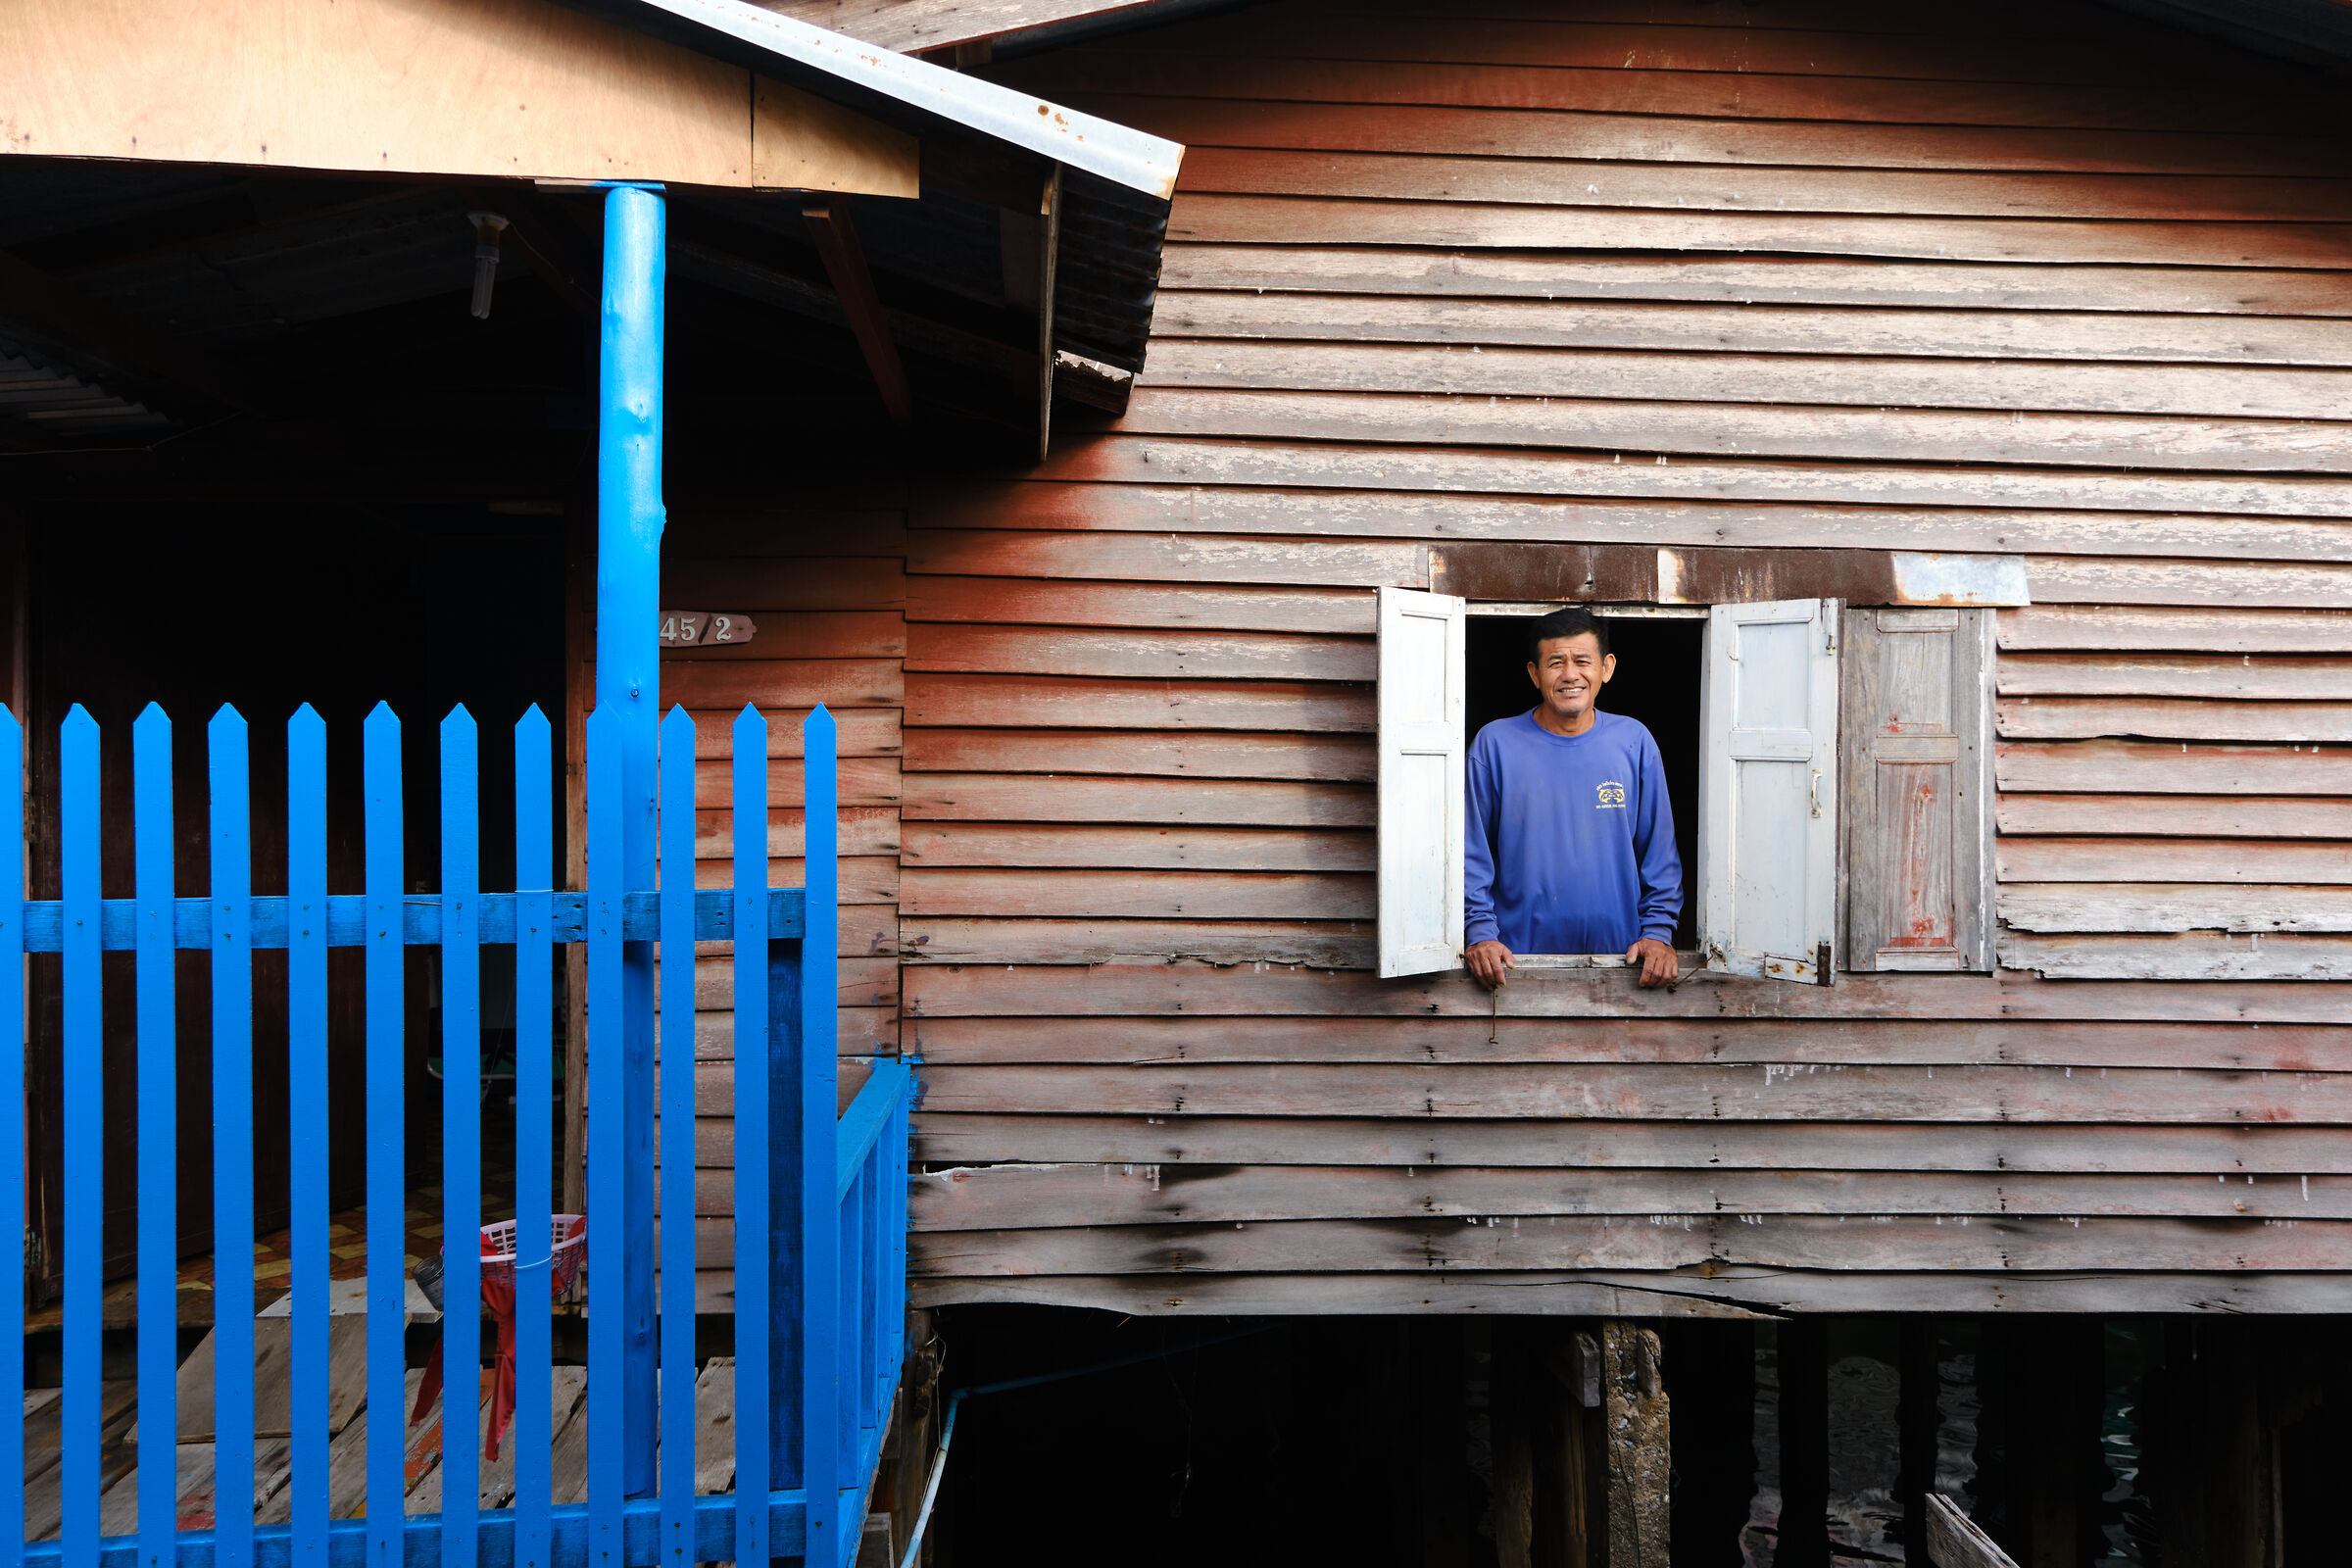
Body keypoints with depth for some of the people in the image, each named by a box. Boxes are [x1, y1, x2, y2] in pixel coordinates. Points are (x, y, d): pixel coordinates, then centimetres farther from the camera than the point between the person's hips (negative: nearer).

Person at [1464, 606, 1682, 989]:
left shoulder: (1635, 742, 5)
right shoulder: (1495, 744, 0)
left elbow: (1659, 849, 9)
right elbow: (1471, 852, 2)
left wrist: (1658, 932, -1)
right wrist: (1480, 934, -7)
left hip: (1618, 953, 1)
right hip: (1517, 954, -1)